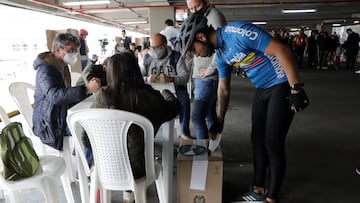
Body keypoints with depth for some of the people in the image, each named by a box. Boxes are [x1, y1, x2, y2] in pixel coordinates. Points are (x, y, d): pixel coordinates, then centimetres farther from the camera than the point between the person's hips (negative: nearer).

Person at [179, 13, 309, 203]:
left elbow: (282, 50, -25)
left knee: (273, 144, -4)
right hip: (262, 89, 8)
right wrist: (220, 120, 16)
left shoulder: (237, 32, -24)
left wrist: (296, 89, -24)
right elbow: (223, 89, 12)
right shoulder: (220, 55, 3)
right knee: (258, 139, 11)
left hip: (283, 85, -8)